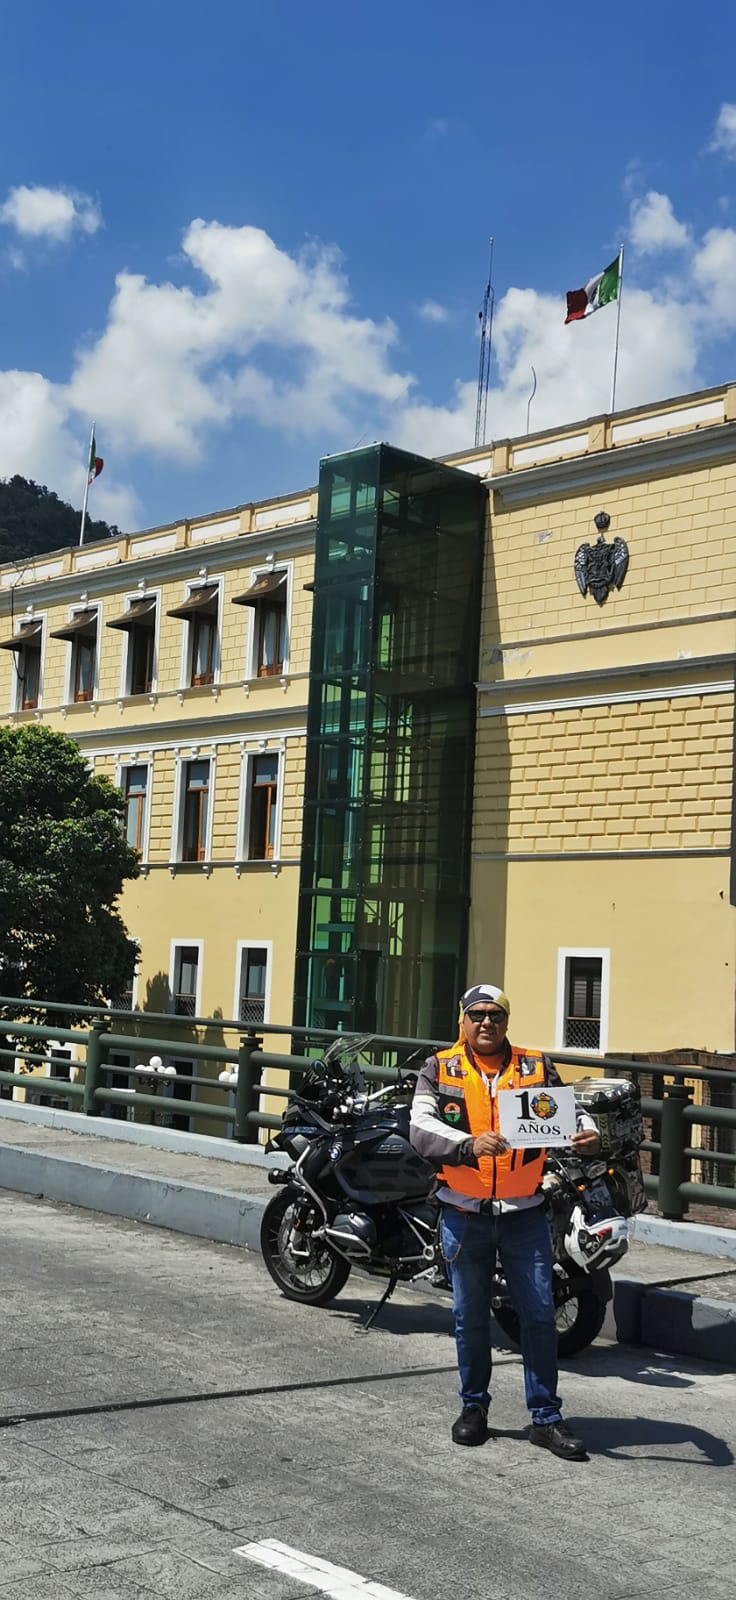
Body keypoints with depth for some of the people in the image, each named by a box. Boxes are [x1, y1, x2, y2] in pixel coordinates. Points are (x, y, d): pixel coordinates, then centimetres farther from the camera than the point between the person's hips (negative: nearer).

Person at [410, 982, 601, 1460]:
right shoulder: (440, 1070, -1)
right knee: (470, 1316, 12)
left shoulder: (537, 1067, 3)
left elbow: (569, 1109, -4)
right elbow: (421, 1128, -14)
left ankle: (546, 1416, 13)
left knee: (539, 1313, 2)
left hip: (525, 1214, 0)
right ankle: (474, 1406, 29)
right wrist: (469, 1144, -31)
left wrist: (588, 1134, -27)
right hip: (465, 1214, 0)